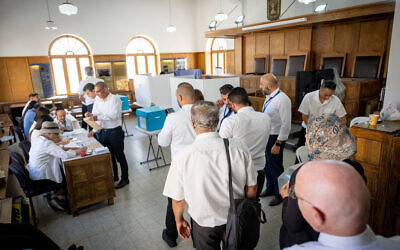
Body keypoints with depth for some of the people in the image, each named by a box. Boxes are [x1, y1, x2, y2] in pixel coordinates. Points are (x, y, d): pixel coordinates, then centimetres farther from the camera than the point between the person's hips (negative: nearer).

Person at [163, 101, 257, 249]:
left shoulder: (183, 158, -24)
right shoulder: (239, 147, -19)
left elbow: (178, 199, -11)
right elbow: (251, 188, -7)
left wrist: (179, 220, 9)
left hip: (205, 223, -1)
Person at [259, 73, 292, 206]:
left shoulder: (282, 100, -22)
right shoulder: (269, 97, 5)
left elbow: (286, 124, -23)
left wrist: (277, 144, -22)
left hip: (275, 138, -8)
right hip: (265, 136, 8)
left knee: (275, 167, 6)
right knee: (266, 165, 22)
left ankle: (280, 194, 29)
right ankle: (270, 188, 44)